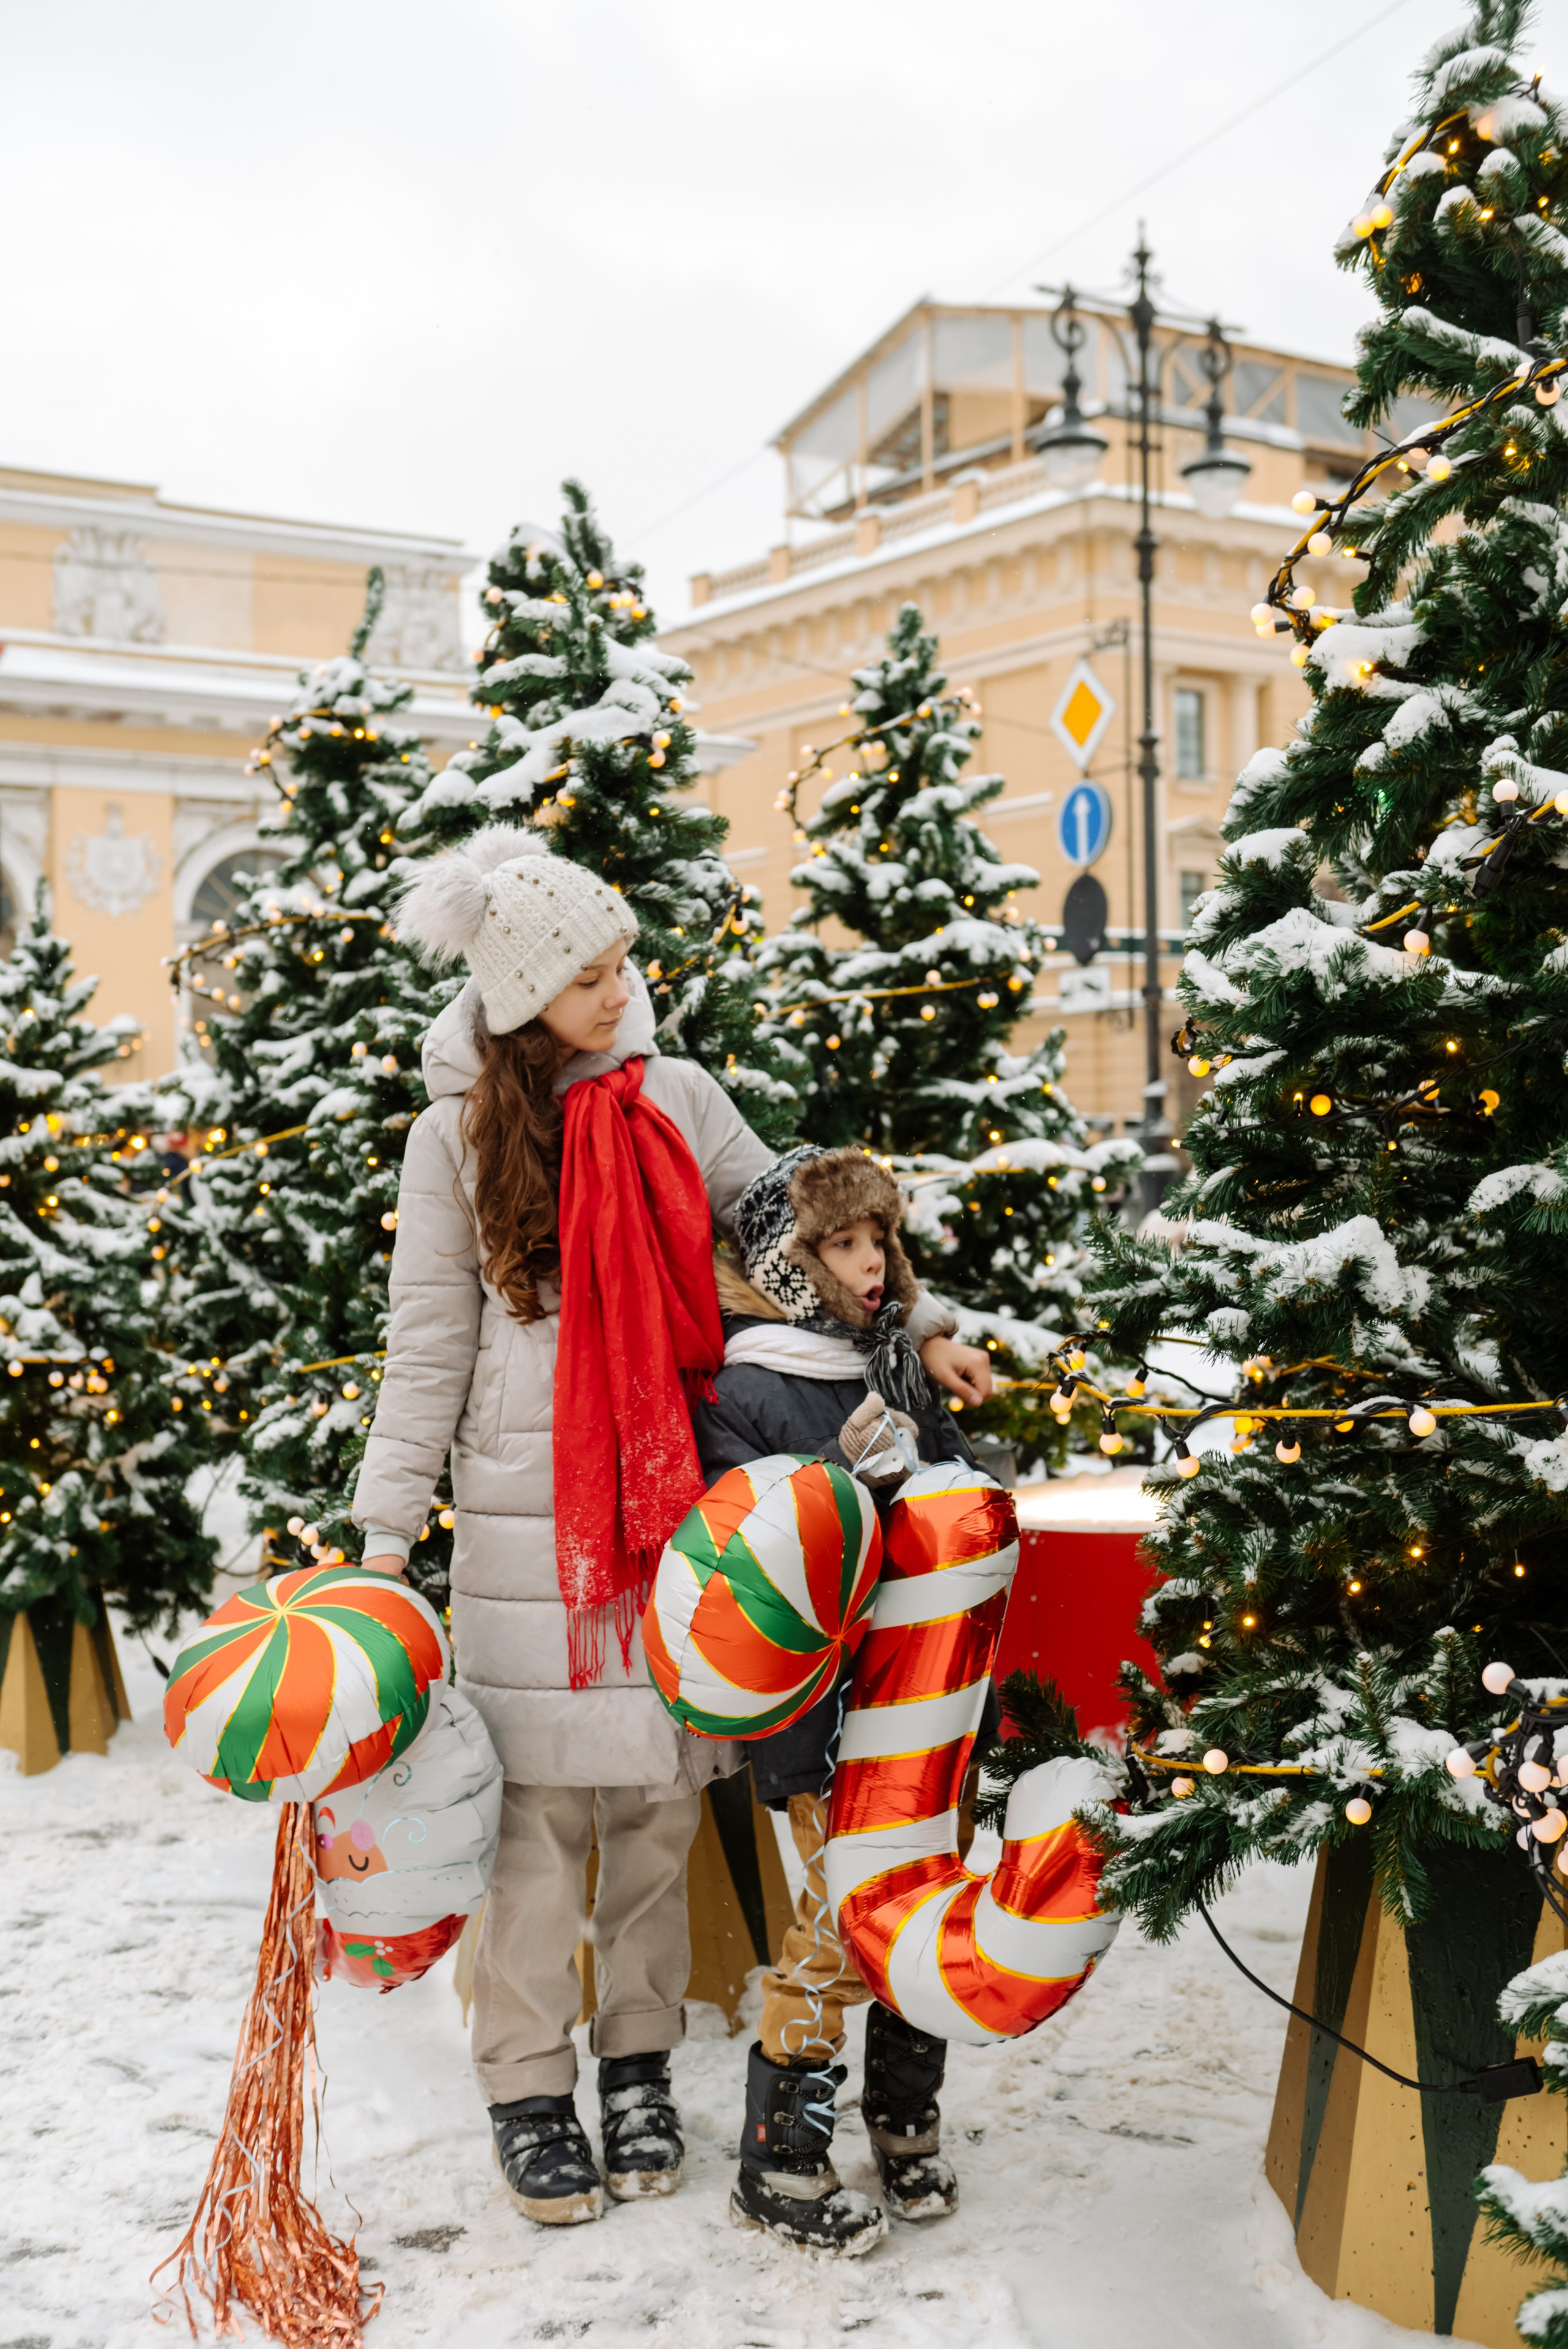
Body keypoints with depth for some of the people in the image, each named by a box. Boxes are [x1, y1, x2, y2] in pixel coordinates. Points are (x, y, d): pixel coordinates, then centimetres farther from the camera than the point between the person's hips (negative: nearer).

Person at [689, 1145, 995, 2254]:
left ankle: (906, 2121, 33)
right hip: (823, 1713, -7)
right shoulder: (745, 1393, -11)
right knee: (844, 1921, -3)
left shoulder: (900, 1364, 11)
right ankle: (779, 2160, 15)